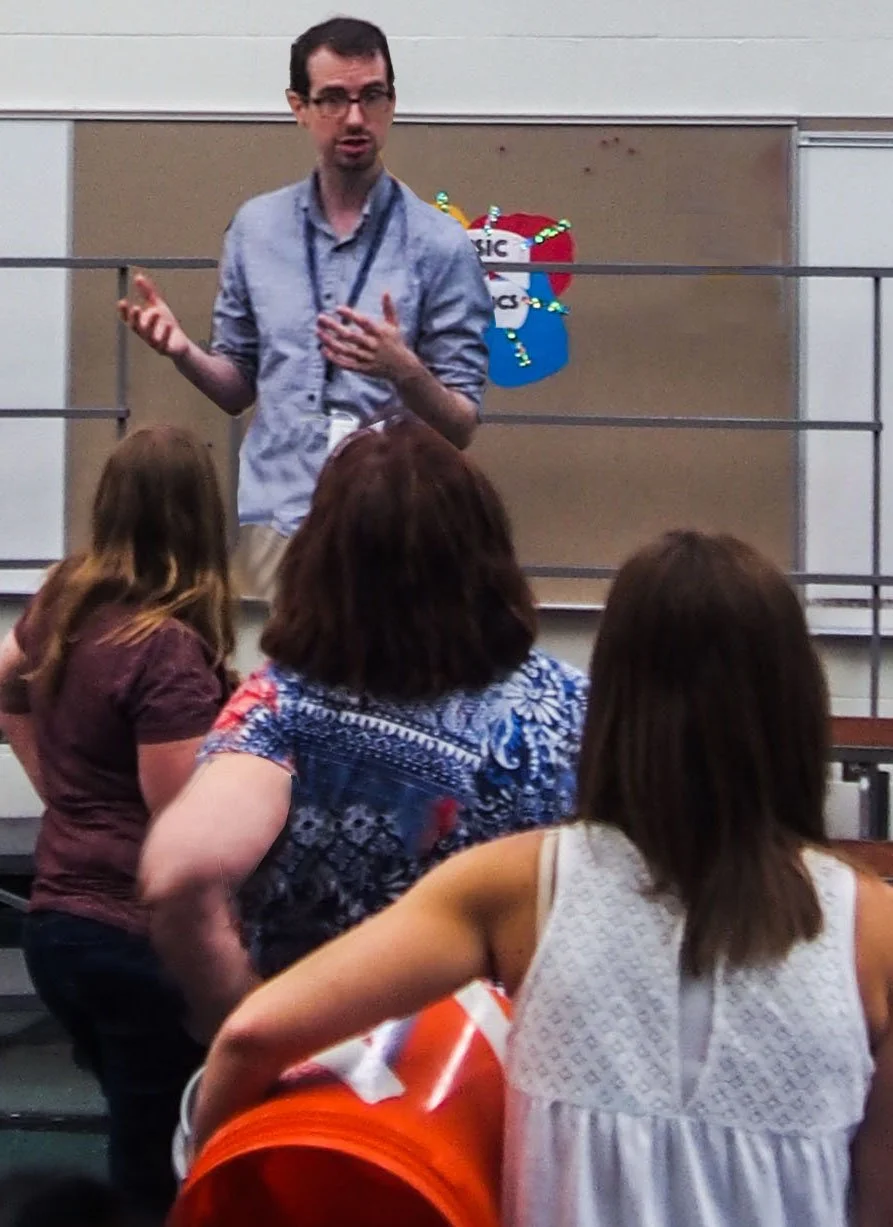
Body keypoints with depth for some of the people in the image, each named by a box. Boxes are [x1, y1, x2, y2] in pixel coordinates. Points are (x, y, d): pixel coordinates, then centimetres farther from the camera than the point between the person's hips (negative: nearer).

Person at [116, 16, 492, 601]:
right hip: (276, 523, 3)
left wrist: (405, 372, -22)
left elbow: (461, 428, -4)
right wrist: (183, 351, -5)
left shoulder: (440, 245, -4)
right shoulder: (256, 228, 7)